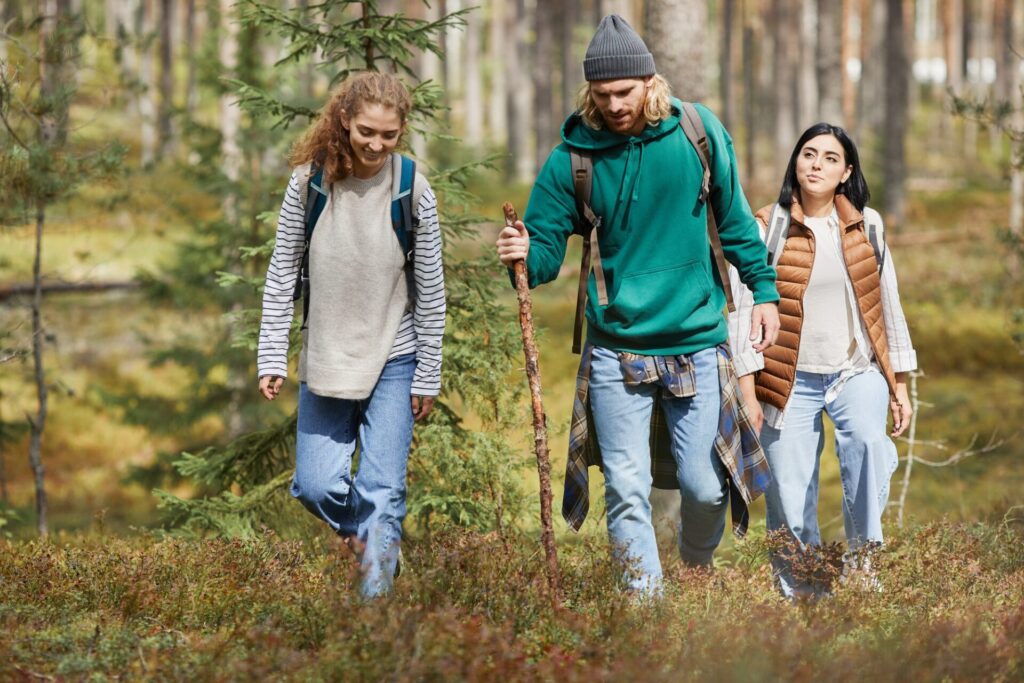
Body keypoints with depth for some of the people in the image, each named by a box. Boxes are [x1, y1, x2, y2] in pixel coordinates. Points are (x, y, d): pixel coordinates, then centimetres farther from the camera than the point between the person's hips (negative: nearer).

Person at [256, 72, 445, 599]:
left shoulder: (413, 193, -10)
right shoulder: (309, 183, -7)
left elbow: (430, 293, -3)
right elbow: (281, 277, 0)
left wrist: (427, 377, -2)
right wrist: (272, 358, -3)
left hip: (393, 362, -2)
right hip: (325, 360, 2)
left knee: (380, 491, -9)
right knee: (317, 487, -1)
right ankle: (374, 540, 28)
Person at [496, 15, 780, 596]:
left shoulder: (699, 133, -3)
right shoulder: (574, 156, -5)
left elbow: (734, 217, 10)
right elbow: (547, 248, -3)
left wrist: (764, 287, 8)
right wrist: (524, 255, -25)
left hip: (697, 341, 0)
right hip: (616, 347, 0)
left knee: (704, 486, 3)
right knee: (627, 492, -2)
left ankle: (698, 566, 33)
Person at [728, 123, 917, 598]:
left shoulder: (867, 225, 7)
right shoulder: (767, 228, -2)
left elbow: (888, 305, 13)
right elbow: (744, 310, -2)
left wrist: (900, 385, 11)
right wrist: (748, 393, -8)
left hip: (858, 371, 1)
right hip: (791, 380, -1)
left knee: (867, 439, -30)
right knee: (789, 503, -5)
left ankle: (862, 557, -17)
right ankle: (800, 592, 12)